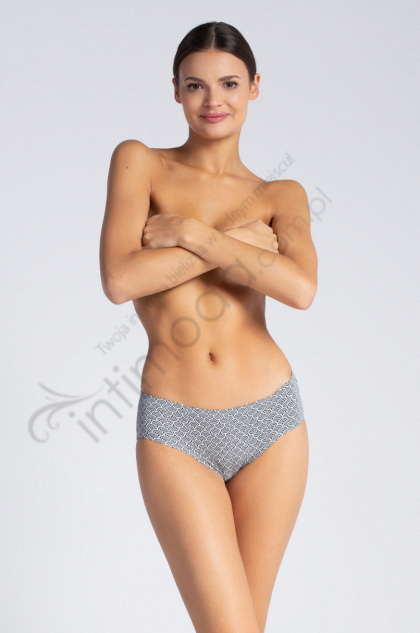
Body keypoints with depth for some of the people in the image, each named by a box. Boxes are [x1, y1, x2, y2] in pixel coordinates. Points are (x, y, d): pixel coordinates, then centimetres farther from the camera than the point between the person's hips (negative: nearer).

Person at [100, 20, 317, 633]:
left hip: (271, 420, 3)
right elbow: (120, 280, -14)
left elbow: (301, 288, -15)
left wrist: (191, 231, -14)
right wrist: (241, 240, -11)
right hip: (176, 429, -2)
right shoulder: (139, 161, 2)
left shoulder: (281, 195, 7)